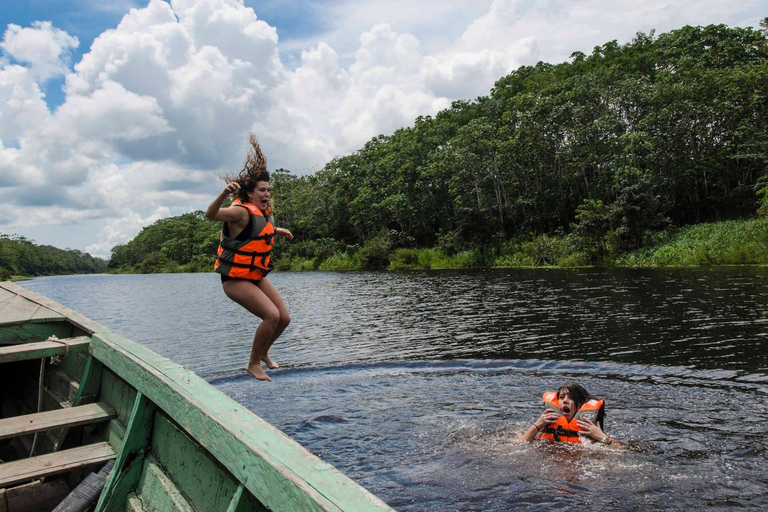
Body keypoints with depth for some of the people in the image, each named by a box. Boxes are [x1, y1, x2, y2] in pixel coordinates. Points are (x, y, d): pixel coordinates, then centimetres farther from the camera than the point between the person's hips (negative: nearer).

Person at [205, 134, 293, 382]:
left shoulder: (263, 210, 6)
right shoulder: (241, 211, -20)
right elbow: (211, 214, -38)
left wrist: (276, 231, 36)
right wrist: (225, 193, -53)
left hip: (256, 275, 9)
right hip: (236, 279, -9)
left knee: (285, 318, 6)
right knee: (271, 315, -22)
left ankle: (263, 352, 33)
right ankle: (253, 364, -1)